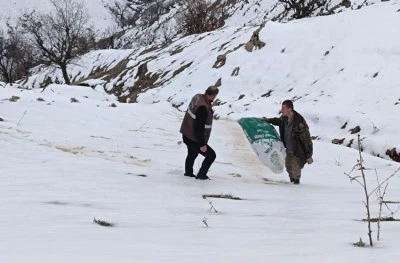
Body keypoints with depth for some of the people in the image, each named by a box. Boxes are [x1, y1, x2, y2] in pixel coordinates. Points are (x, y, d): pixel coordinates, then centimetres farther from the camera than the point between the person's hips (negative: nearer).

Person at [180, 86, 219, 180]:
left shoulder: (197, 97, -8)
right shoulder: (203, 108, -34)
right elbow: (199, 127, -30)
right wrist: (202, 144, -23)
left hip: (187, 135, 10)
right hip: (194, 139, -10)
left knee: (192, 154, 32)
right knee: (211, 155, 6)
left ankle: (188, 172, 49)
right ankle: (201, 175, 18)